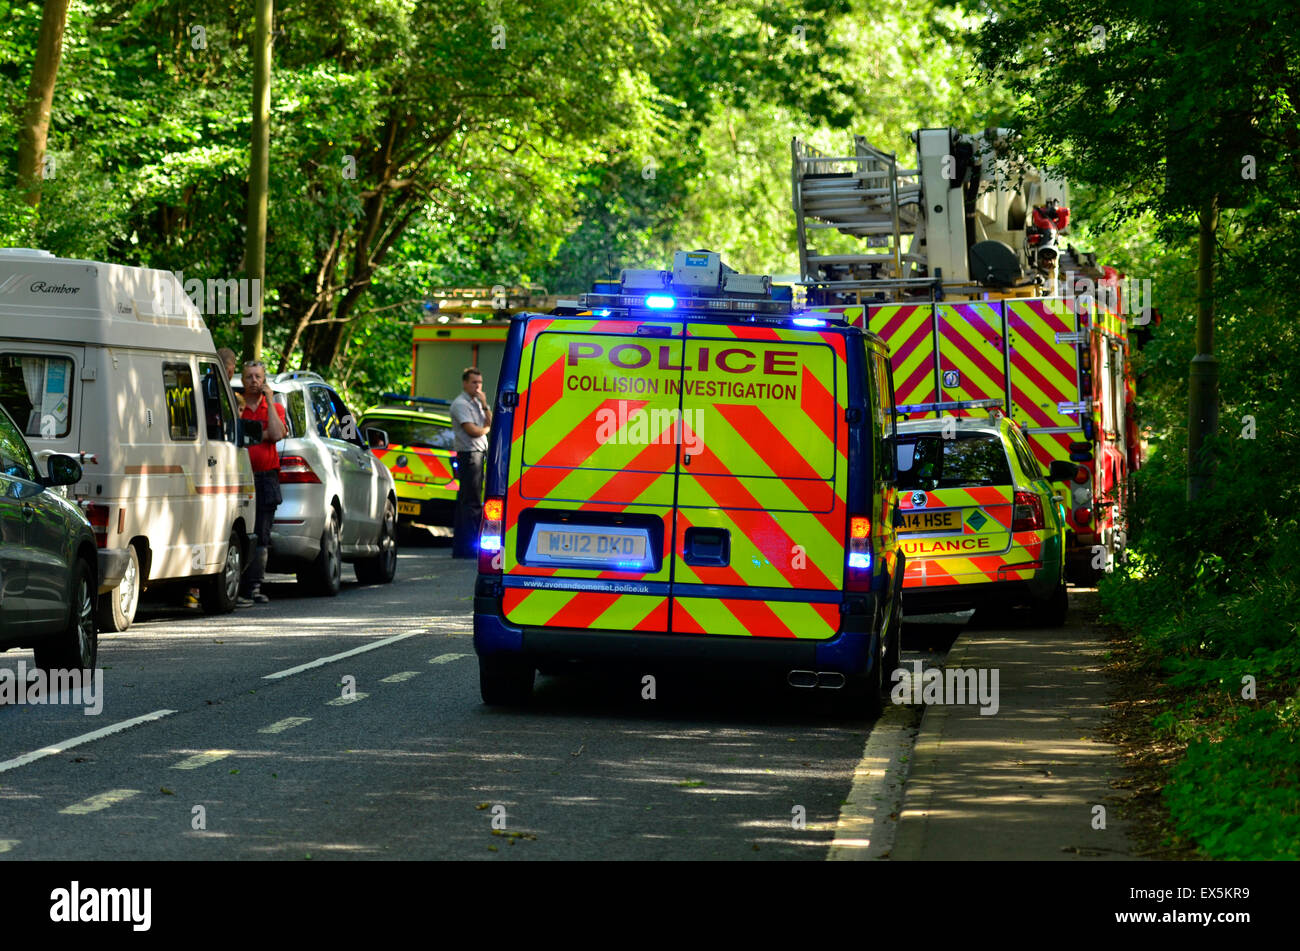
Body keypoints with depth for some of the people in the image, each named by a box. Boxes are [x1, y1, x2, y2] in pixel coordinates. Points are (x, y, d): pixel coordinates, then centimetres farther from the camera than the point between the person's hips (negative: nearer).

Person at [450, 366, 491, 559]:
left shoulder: (476, 403, 19)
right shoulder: (460, 404, -9)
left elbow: (491, 424, 13)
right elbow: (472, 431, -17)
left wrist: (485, 405, 1)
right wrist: (486, 429, 2)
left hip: (479, 455, 10)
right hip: (469, 454, -10)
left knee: (464, 501, 11)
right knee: (472, 503, -11)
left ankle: (460, 547, 14)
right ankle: (471, 547, -13)